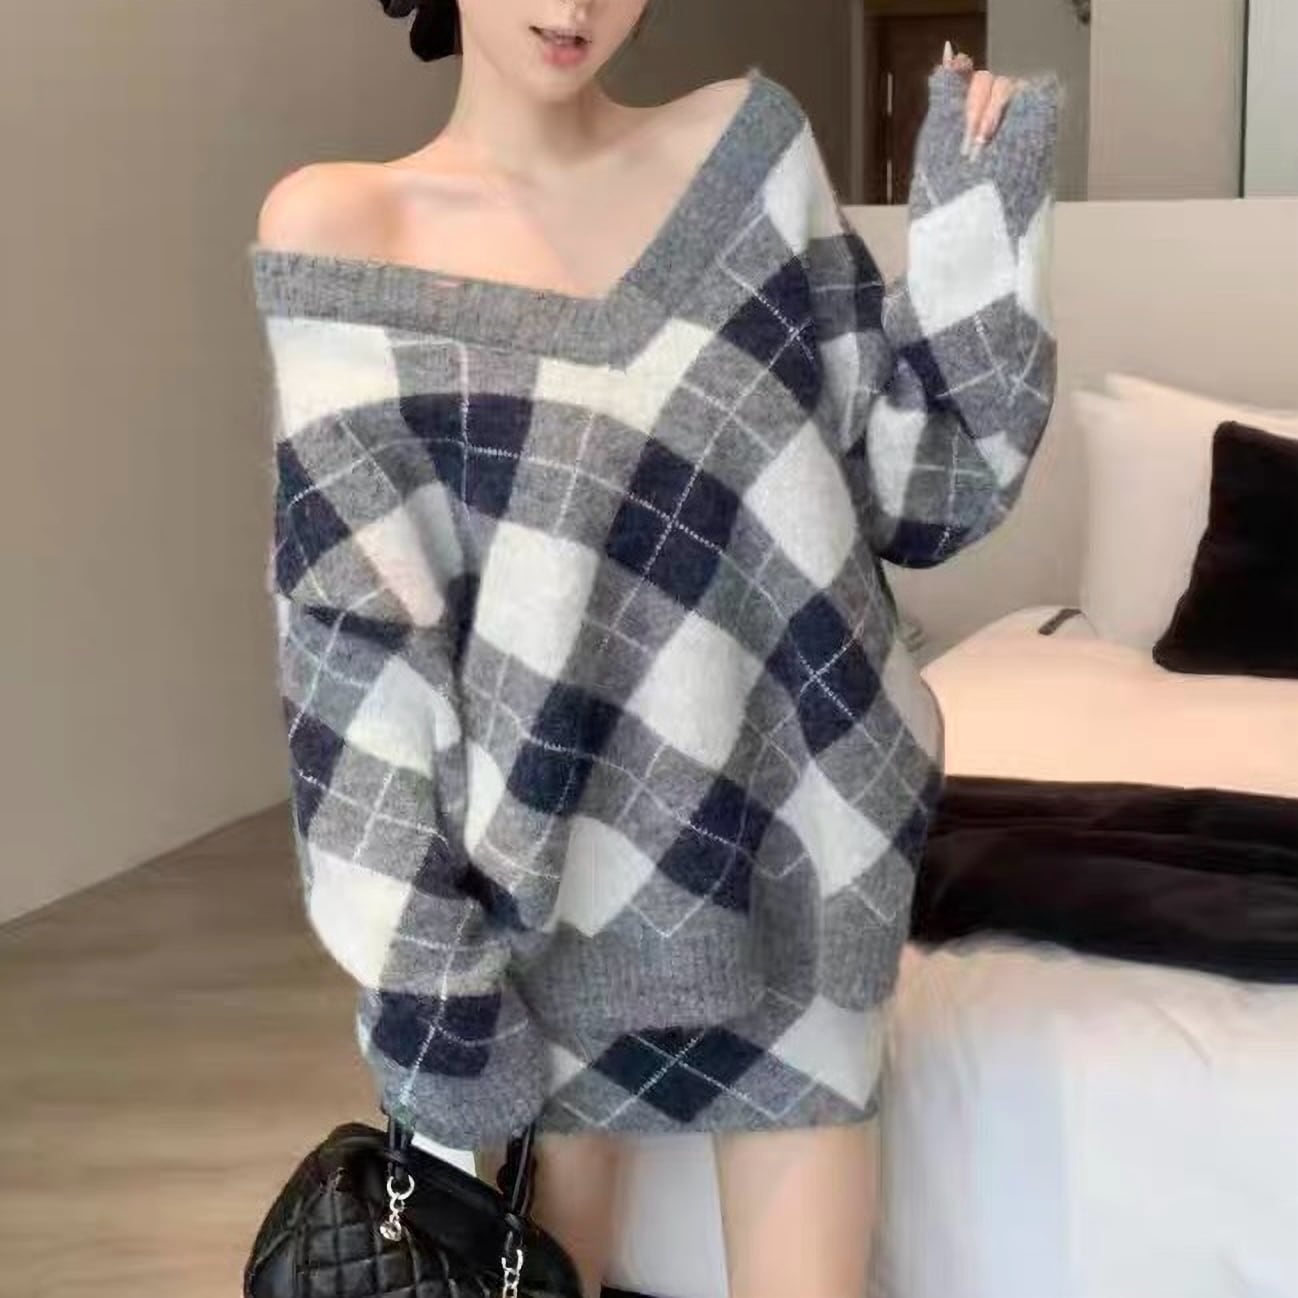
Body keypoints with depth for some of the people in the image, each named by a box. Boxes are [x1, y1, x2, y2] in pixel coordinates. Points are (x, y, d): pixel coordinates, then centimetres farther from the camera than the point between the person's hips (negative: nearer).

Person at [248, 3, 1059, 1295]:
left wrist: (982, 206, -6)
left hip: (789, 821, 2)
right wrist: (422, 969, -14)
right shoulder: (336, 223, -5)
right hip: (551, 847, -1)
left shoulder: (748, 146, 2)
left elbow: (915, 481, 3)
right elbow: (350, 627, -10)